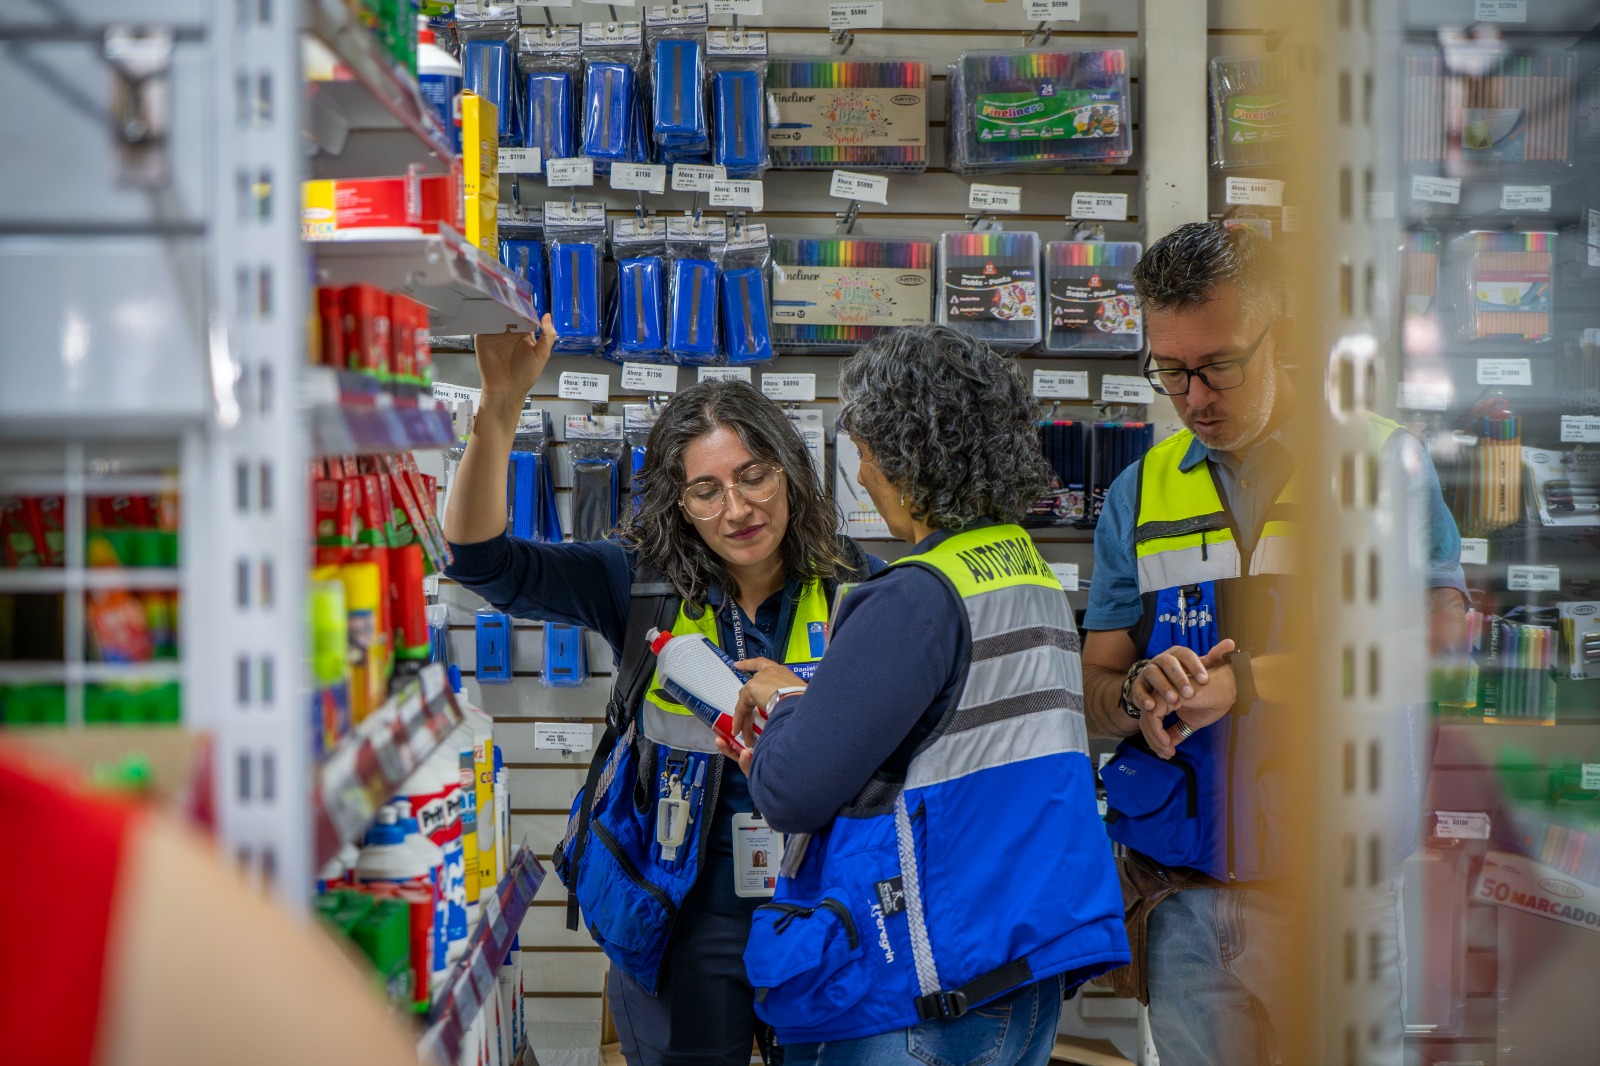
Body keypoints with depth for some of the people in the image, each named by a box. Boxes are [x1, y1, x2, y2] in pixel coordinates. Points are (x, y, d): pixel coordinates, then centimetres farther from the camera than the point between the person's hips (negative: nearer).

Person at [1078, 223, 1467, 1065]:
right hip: (1188, 898, 3)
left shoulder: (1385, 459, 0)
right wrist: (1142, 691, -14)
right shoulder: (1141, 493, 11)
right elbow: (1093, 694, 10)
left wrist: (1242, 681, -16)